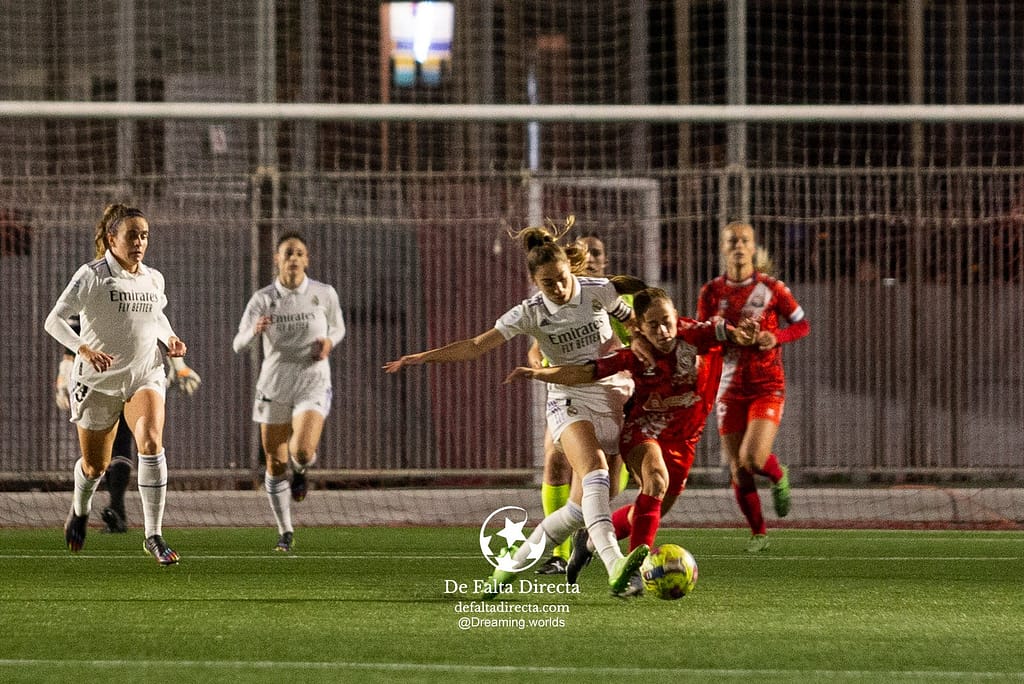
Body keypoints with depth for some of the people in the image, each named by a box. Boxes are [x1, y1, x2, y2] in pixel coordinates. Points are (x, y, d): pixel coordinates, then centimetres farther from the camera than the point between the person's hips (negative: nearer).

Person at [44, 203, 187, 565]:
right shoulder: (92, 275, -11)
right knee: (95, 465, 11)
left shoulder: (153, 279, 5)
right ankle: (80, 508, 49)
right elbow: (54, 320, -17)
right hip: (97, 381, -2)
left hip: (145, 375, 2)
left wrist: (169, 338, 3)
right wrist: (83, 349, -33)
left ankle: (154, 535, -21)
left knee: (151, 443, -25)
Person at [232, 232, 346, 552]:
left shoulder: (324, 294, -5)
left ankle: (301, 469, 15)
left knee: (303, 451, -24)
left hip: (313, 385, -1)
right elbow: (238, 344, -14)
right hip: (274, 387, 1)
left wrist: (329, 342, -10)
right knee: (276, 463, 5)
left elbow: (338, 327, 13)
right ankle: (285, 532, 24)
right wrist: (254, 330, -36)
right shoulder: (263, 299, -7)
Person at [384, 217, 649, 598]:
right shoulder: (531, 313, -3)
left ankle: (514, 563, 13)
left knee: (585, 506, -5)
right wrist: (420, 358, -12)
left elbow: (634, 323, 18)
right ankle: (615, 566, -51)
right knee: (594, 469, -33)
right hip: (569, 402, -2)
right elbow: (477, 346, -5)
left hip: (612, 404, 3)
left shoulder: (600, 292, 0)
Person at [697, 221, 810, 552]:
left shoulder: (771, 288, -4)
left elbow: (802, 324, 4)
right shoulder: (711, 292, 1)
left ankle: (779, 478, 16)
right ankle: (758, 532, 21)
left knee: (753, 458, -20)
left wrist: (777, 337, -14)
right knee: (738, 469, 2)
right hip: (729, 387, 3)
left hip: (767, 387, -2)